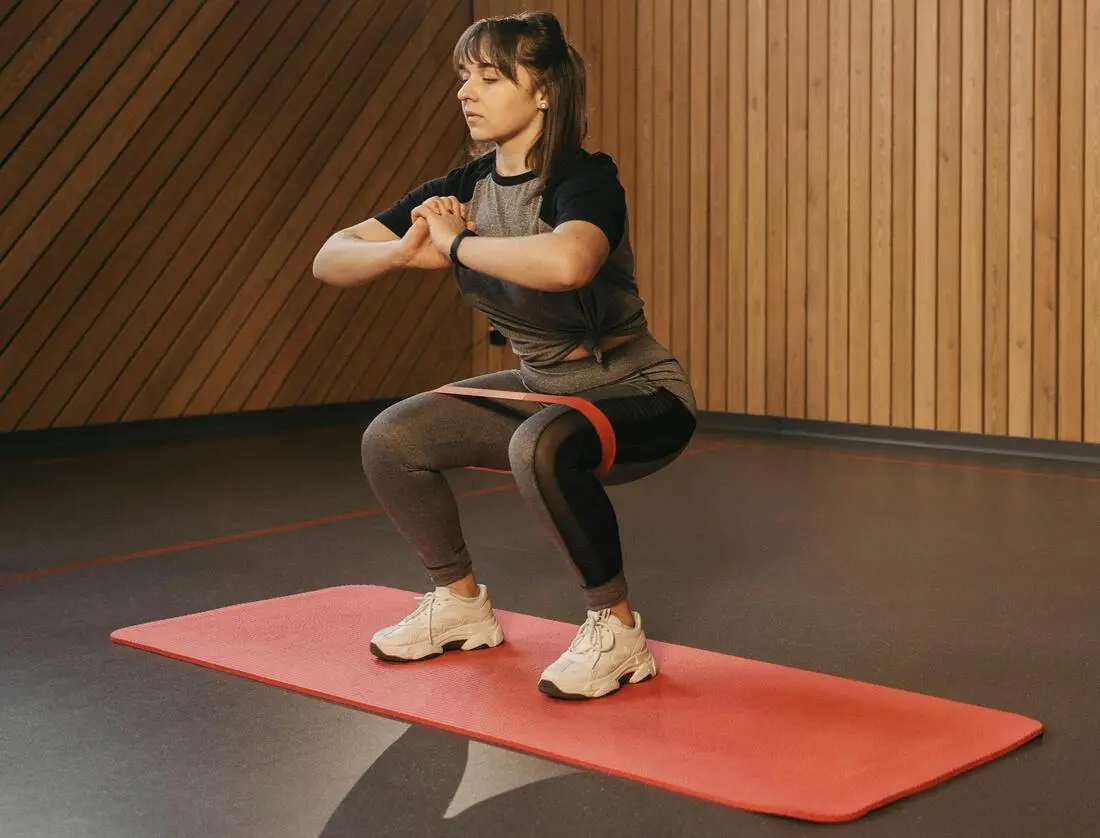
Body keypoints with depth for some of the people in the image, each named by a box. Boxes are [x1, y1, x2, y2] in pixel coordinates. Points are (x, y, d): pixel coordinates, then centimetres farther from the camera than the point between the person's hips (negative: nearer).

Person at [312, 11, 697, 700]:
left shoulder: (585, 179, -23)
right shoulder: (463, 188, -2)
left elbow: (566, 262, -49)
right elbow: (330, 261, -3)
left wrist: (456, 243, -32)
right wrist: (406, 250, -25)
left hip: (635, 392, -7)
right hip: (540, 386, 8)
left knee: (539, 446, -37)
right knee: (392, 439, -2)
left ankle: (618, 631, -16)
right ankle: (462, 604, 19)